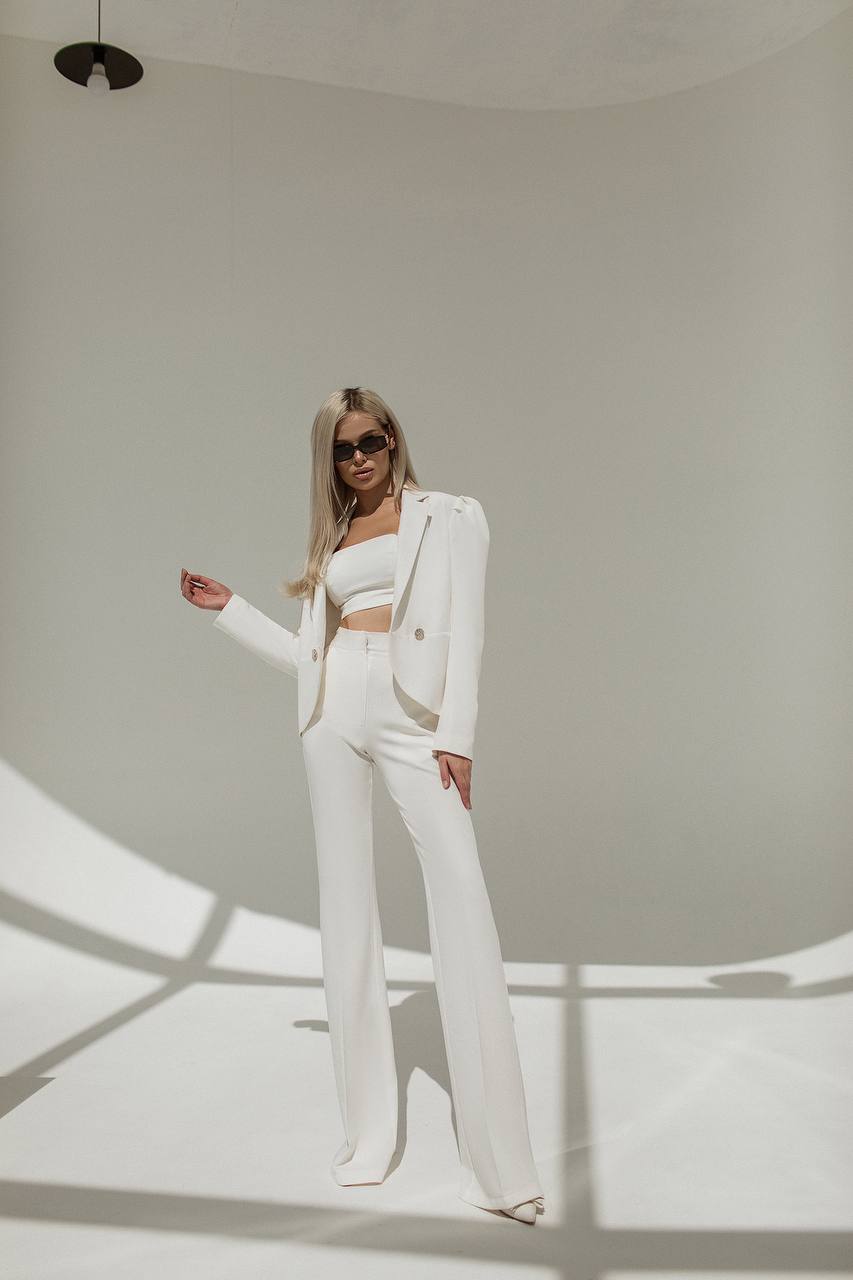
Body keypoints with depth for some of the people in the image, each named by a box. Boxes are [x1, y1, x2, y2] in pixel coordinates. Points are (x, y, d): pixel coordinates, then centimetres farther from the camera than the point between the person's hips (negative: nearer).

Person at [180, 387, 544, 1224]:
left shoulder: (447, 517, 9)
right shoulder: (332, 539, 20)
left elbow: (465, 630, -1)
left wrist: (457, 735, -12)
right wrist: (229, 610, 17)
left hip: (413, 716, -4)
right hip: (334, 718, 5)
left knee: (462, 897, -16)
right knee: (345, 912, 3)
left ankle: (499, 1163, -11)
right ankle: (367, 1136, 14)